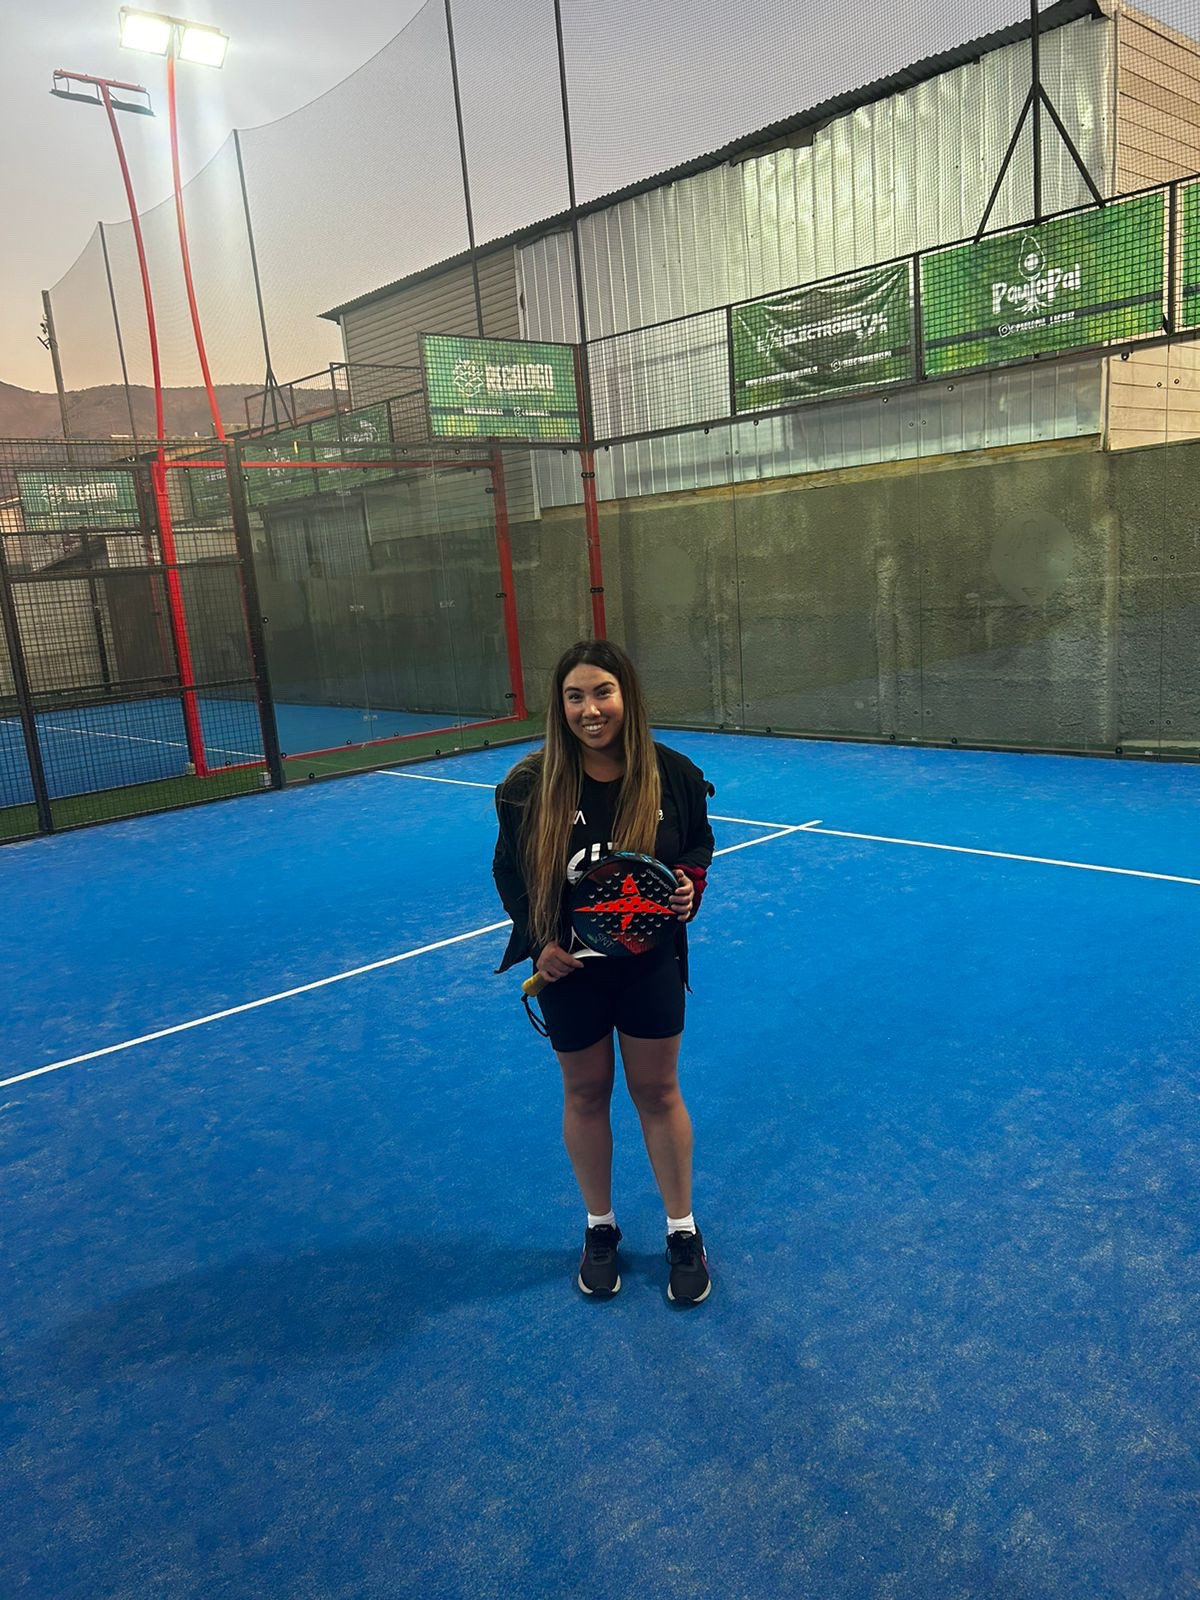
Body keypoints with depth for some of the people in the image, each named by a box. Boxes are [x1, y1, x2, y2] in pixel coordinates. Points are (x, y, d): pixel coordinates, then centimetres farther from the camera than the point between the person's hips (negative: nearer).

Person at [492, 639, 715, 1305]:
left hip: (650, 964, 0)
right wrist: (538, 940, -14)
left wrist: (689, 879, -15)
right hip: (570, 969, 0)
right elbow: (509, 872, -2)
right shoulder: (528, 786, -15)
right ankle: (600, 1227, 37)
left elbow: (699, 844, 6)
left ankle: (682, 1231, 33)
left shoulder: (673, 774, -13)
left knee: (657, 1091, 14)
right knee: (585, 1094, 15)